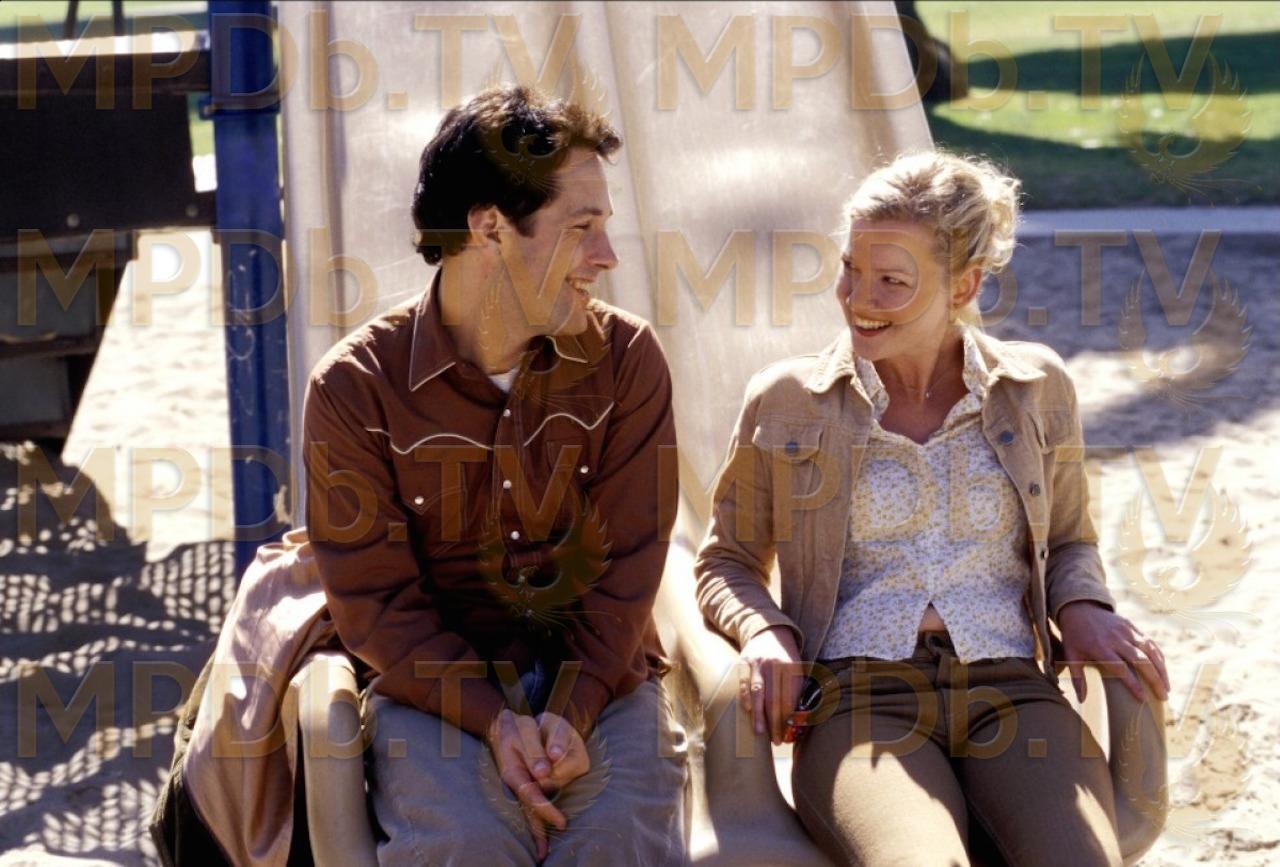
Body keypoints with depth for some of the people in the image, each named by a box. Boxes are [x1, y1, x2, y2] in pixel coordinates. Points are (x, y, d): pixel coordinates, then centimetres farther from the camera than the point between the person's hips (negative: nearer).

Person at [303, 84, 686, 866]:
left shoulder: (627, 359, -1)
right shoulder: (356, 388, -6)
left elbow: (628, 562, -3)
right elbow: (374, 597, -5)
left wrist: (572, 713, -18)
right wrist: (494, 721, -19)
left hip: (598, 675, 1)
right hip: (438, 683, -1)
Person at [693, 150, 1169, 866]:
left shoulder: (1036, 389, 14)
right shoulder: (786, 403, 10)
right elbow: (727, 564, 19)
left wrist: (1082, 607, 5)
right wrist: (763, 632, -3)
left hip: (1012, 693, 2)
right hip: (860, 699, -2)